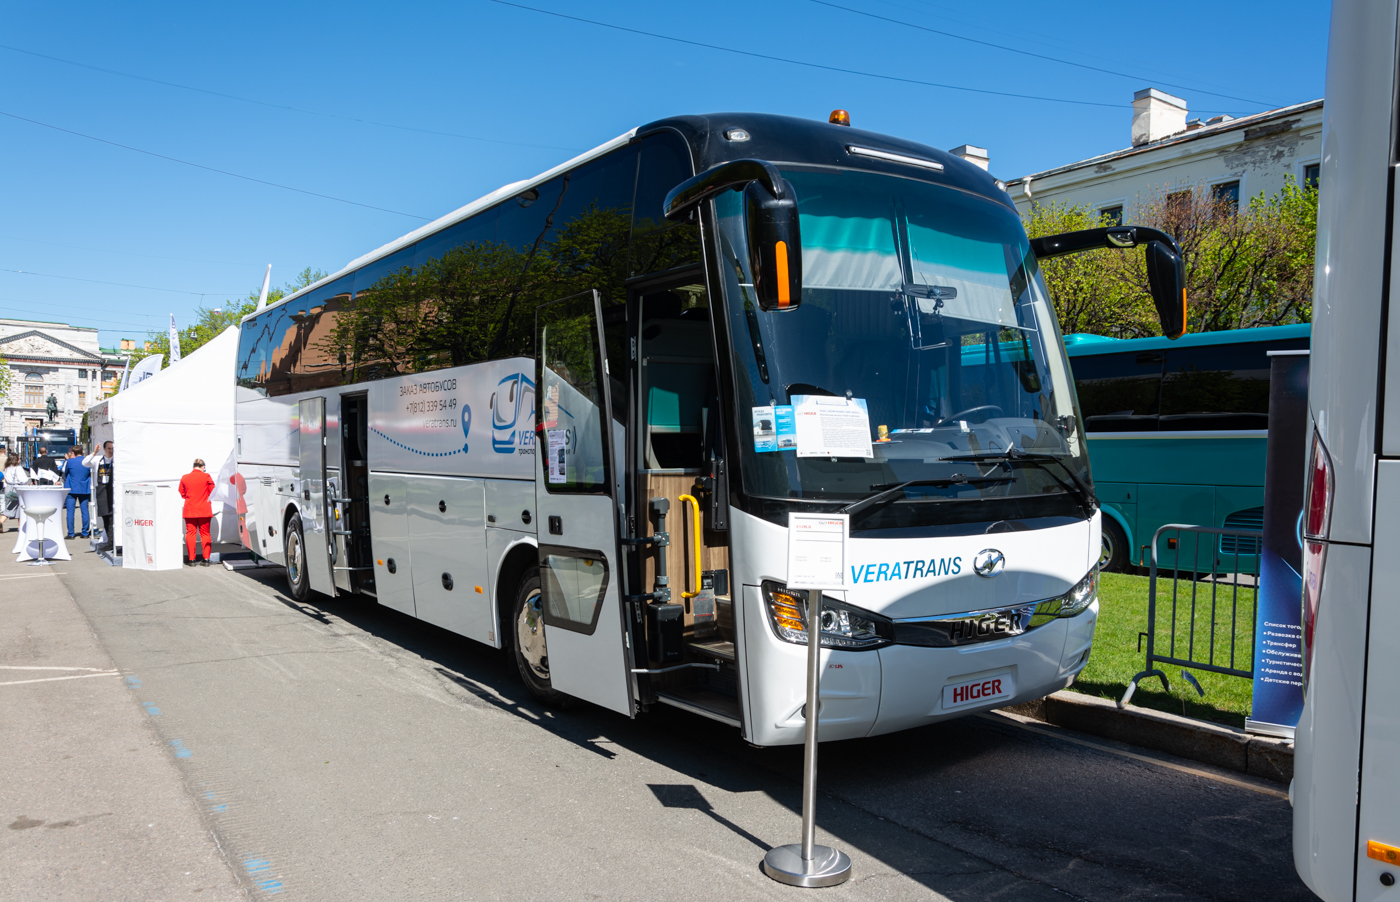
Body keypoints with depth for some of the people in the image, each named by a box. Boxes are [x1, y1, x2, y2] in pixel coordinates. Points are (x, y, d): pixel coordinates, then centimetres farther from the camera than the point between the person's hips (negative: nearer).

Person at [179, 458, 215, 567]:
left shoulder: (184, 478, 1)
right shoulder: (206, 477, -6)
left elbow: (182, 494, 11)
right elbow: (212, 492, -1)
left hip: (189, 510, 1)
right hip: (204, 510, -1)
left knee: (190, 533, 6)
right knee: (205, 533, 6)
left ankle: (191, 559, 3)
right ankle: (206, 559, 4)